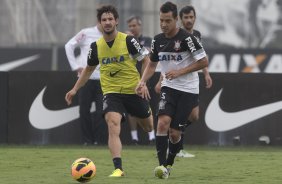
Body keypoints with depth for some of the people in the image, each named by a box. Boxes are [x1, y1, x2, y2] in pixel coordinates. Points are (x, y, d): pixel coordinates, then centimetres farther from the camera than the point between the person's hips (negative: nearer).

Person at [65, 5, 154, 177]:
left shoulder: (128, 40, -10)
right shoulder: (96, 46, 1)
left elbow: (146, 60, -3)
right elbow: (89, 69, 18)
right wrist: (75, 89, 15)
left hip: (133, 90, -1)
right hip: (111, 92, 1)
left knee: (150, 126, 15)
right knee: (113, 124, -24)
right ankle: (118, 168, -29)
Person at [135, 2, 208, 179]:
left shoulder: (186, 38, -15)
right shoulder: (158, 40, 3)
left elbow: (204, 61, -11)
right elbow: (152, 64, 17)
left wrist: (180, 72, -17)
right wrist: (143, 82, 0)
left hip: (188, 90, -4)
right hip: (169, 88, 4)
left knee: (174, 133, -4)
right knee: (163, 122, -21)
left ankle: (169, 165, 21)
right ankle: (162, 165, -19)